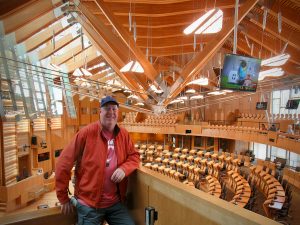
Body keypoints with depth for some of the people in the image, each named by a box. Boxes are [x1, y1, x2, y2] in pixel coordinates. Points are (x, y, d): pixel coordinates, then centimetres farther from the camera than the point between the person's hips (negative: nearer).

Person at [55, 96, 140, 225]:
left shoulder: (124, 134, 0)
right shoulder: (87, 133, -13)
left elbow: (134, 156, 8)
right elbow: (64, 164, -11)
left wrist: (124, 169, -15)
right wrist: (63, 198, -5)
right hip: (88, 204, -3)